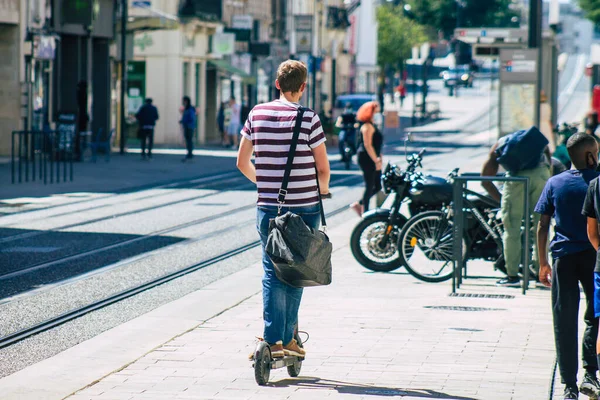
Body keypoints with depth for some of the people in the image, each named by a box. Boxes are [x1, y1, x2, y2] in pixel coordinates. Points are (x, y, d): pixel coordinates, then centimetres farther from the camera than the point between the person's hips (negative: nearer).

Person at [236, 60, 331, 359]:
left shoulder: (257, 114, 3)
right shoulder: (308, 118, -9)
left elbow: (242, 162, 11)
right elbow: (323, 168, -5)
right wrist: (322, 191, 16)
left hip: (267, 207, 3)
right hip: (304, 208, -3)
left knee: (272, 272, 8)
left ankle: (273, 341, -2)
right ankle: (287, 339, 13)